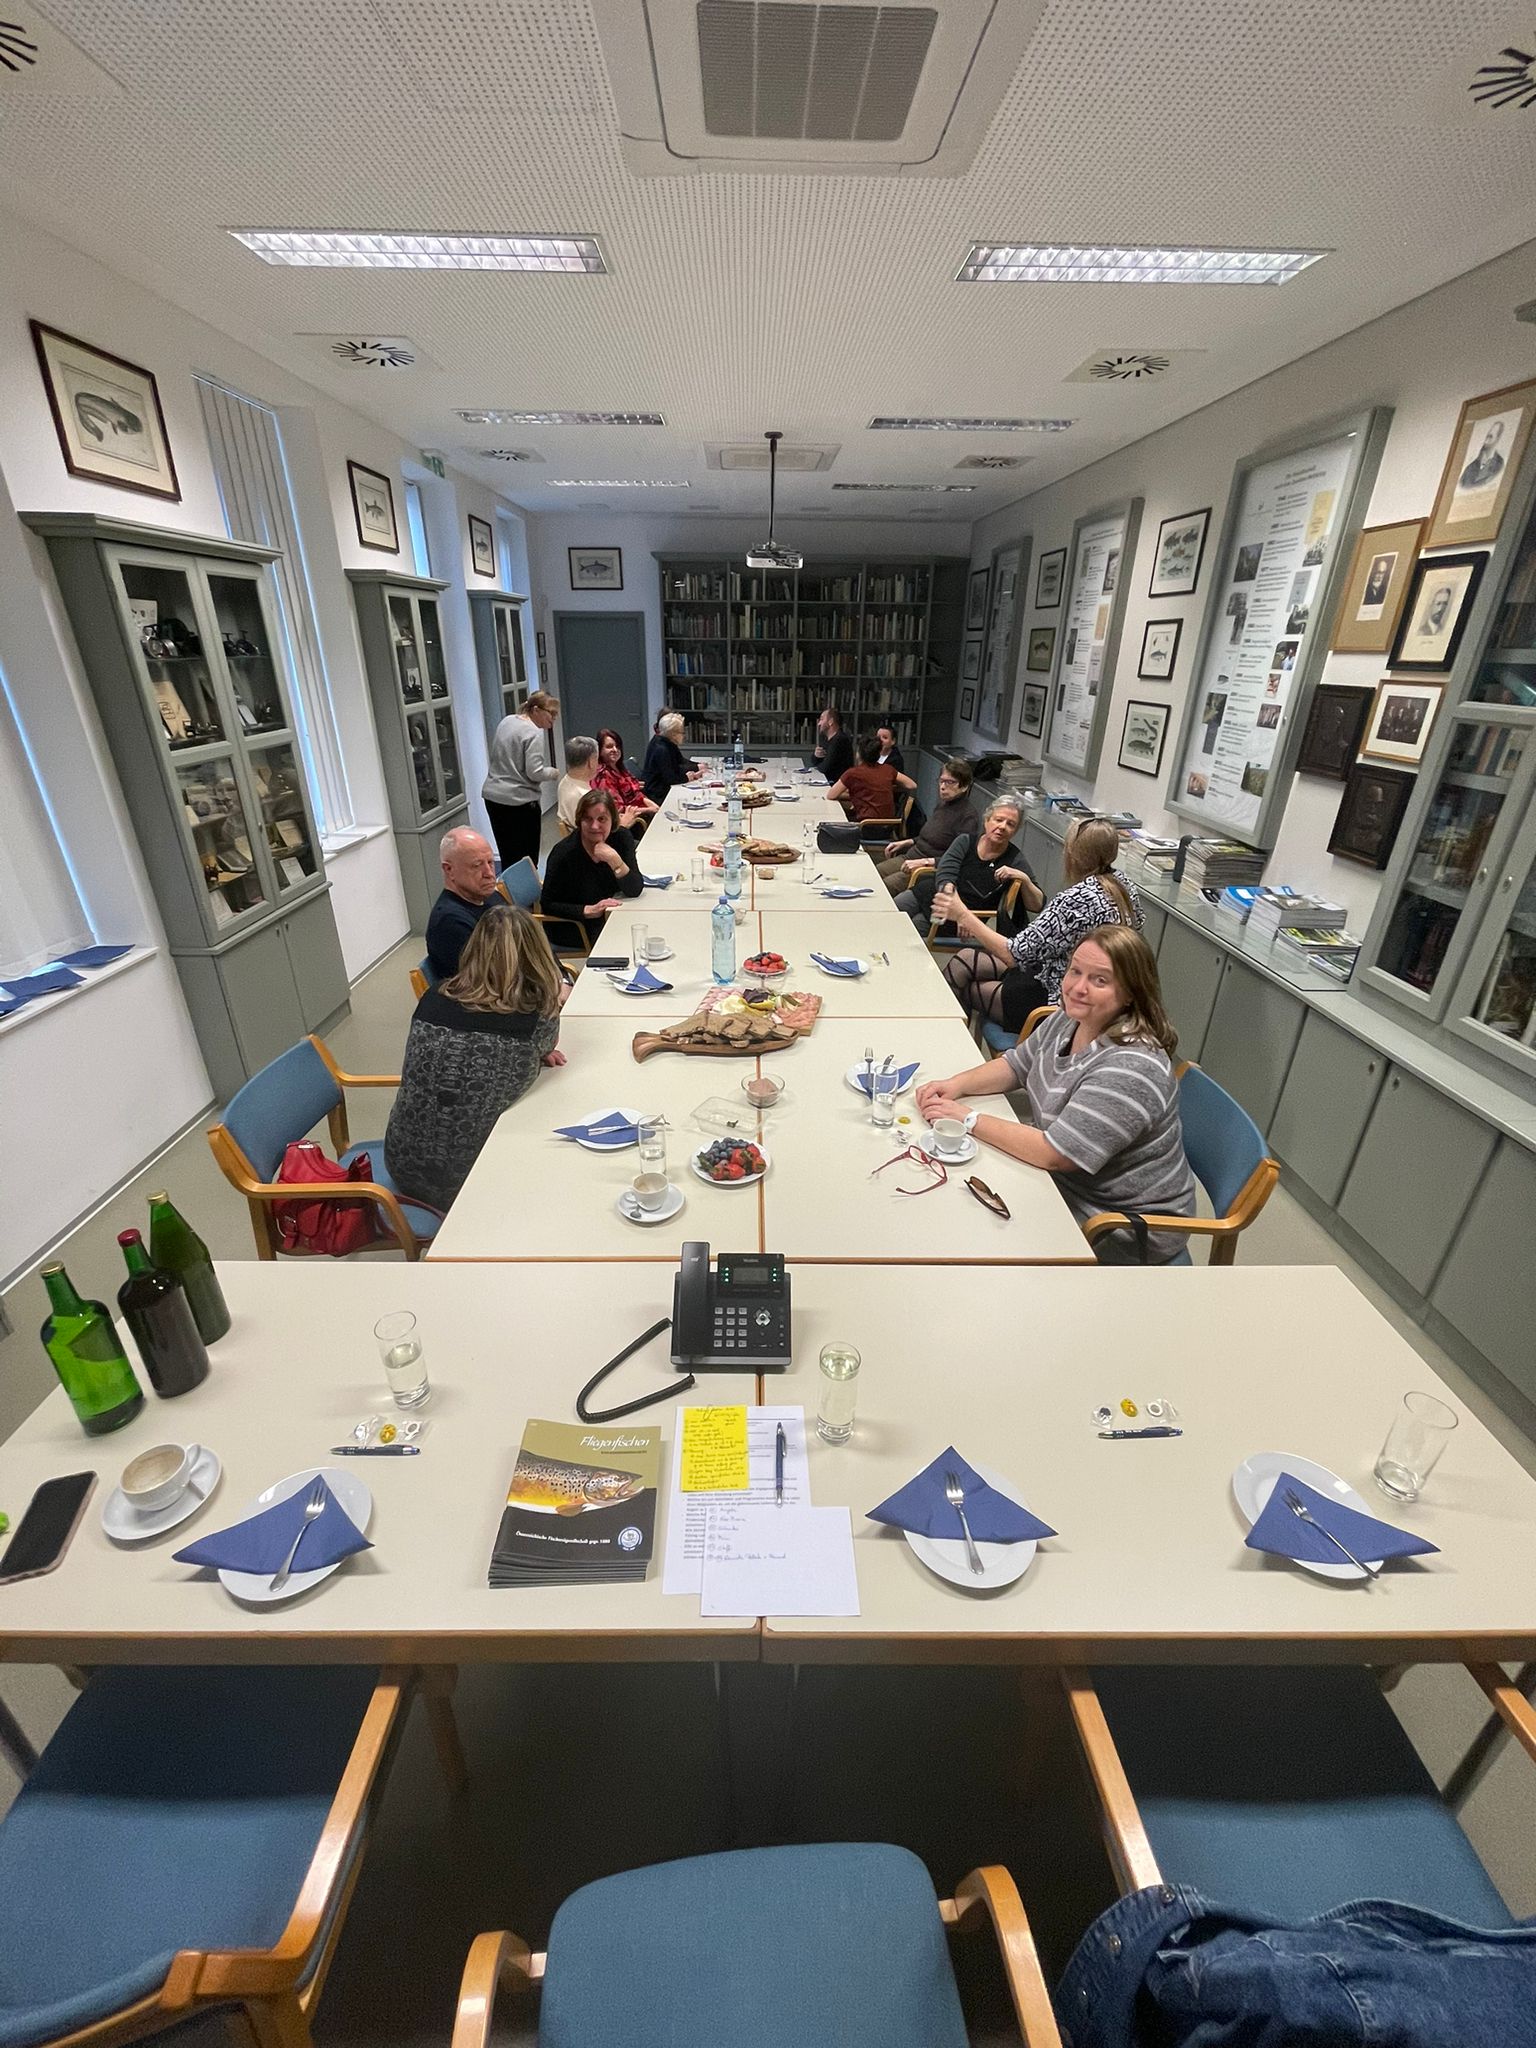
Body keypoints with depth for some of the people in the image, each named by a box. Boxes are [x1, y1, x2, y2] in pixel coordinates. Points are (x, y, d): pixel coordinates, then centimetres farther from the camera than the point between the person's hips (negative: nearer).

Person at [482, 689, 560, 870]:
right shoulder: (534, 733, -13)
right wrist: (553, 773, -1)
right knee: (527, 856, 0)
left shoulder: (506, 721, 12)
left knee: (507, 855, 13)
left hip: (492, 795, 8)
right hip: (520, 801, -8)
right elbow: (535, 772, -18)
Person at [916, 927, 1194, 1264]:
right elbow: (1016, 1066, 9)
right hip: (1066, 1183, 8)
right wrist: (956, 1084, -9)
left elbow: (1054, 1154, -30)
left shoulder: (1130, 1068, -31)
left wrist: (969, 1119, -23)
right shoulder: (1069, 1020, -4)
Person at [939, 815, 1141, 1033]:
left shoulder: (1078, 899, -29)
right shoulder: (1121, 883, 0)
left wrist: (963, 916, -18)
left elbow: (1016, 954, -25)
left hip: (1056, 1002, -9)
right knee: (964, 959, 12)